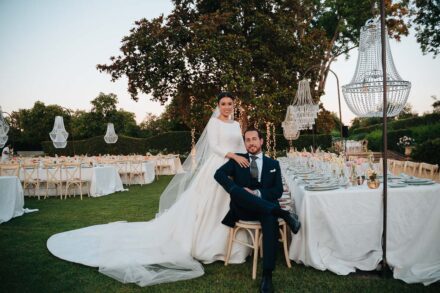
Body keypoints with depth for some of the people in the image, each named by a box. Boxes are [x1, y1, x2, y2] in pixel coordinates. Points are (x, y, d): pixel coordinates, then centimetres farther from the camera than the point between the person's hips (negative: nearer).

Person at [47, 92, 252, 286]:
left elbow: (243, 149, 16)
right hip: (216, 169, -6)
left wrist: (248, 164, 2)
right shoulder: (214, 123, -1)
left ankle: (221, 243, 20)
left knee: (228, 208, 9)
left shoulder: (236, 125, 17)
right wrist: (233, 156, -22)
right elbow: (213, 146, -12)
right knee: (205, 205, -6)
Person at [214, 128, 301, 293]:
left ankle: (267, 275, -31)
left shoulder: (273, 164, 16)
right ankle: (282, 214, -31)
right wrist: (236, 190, -21)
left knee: (271, 220, -35)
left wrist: (257, 193, -13)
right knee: (236, 191, -33)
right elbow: (219, 174, -3)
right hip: (243, 209, 0)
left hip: (264, 208, 0)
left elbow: (278, 191, 5)